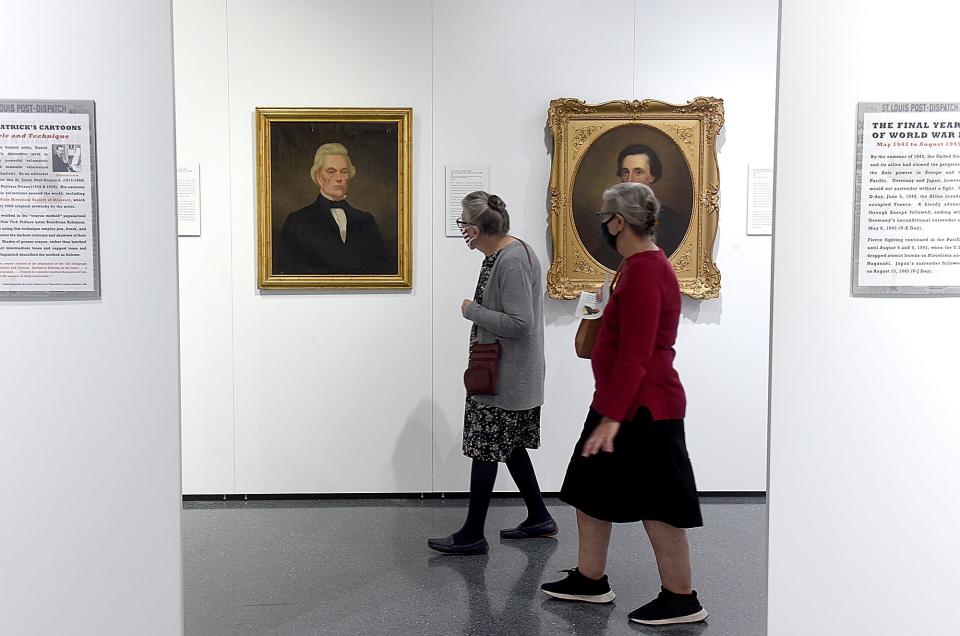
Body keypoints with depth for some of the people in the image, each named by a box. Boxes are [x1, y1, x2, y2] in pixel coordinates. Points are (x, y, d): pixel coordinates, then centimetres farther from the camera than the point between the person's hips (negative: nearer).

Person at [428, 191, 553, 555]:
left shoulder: (512, 261, -22)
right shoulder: (499, 254, 8)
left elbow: (520, 323, -27)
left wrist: (472, 311, -17)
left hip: (506, 377, -10)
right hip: (502, 372, 10)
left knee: (486, 450, -1)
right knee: (509, 446, 18)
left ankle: (472, 536, 11)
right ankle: (539, 518, 30)